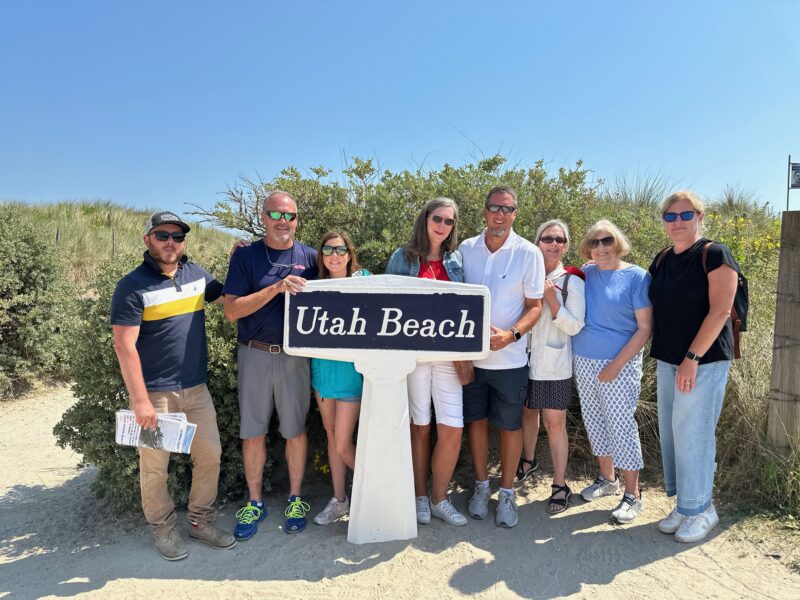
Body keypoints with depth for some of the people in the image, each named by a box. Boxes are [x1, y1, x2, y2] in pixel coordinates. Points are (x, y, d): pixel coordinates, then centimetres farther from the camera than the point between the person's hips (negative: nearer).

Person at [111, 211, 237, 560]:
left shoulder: (196, 275, 6)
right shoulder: (132, 286, -10)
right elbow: (124, 346, -14)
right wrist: (140, 400, -17)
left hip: (196, 389, 5)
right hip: (154, 394, -5)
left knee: (210, 454, 11)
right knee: (155, 466, 8)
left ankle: (201, 521, 29)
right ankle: (164, 528, 28)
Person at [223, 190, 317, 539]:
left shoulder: (309, 257, 3)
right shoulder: (245, 257, 0)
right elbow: (232, 310, -8)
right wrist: (276, 288, -19)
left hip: (295, 355, 0)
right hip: (255, 353, 0)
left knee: (295, 430, 10)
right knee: (253, 432, 9)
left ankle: (295, 498, 27)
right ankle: (255, 503, 26)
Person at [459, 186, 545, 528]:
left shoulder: (528, 253, -6)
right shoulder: (466, 249, 1)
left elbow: (535, 306, -4)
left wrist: (511, 335, -20)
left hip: (509, 358, -2)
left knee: (510, 425, 9)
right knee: (475, 420, 13)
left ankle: (507, 493, 26)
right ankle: (481, 485, 32)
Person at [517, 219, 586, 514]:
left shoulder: (572, 282, -5)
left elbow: (574, 326, -12)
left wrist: (550, 296, -19)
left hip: (554, 364, -3)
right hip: (526, 359, 4)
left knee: (555, 423, 0)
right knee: (528, 413, 18)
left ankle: (560, 484, 13)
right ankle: (527, 460, 41)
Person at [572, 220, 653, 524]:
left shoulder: (637, 277, -7)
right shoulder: (585, 274, 6)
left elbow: (644, 328, -8)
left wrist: (617, 364, -14)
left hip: (619, 364, -5)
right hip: (584, 362, 5)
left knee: (621, 424, -2)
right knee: (594, 421, 13)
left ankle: (632, 494, 12)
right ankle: (607, 479, 32)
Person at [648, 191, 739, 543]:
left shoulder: (714, 255, -8)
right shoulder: (662, 261, 11)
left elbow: (720, 310, -14)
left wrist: (692, 358, -18)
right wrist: (659, 358, 9)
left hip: (705, 360, -6)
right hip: (668, 361, 7)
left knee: (692, 432, -3)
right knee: (671, 432, 9)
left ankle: (699, 510, 14)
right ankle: (685, 504, 23)